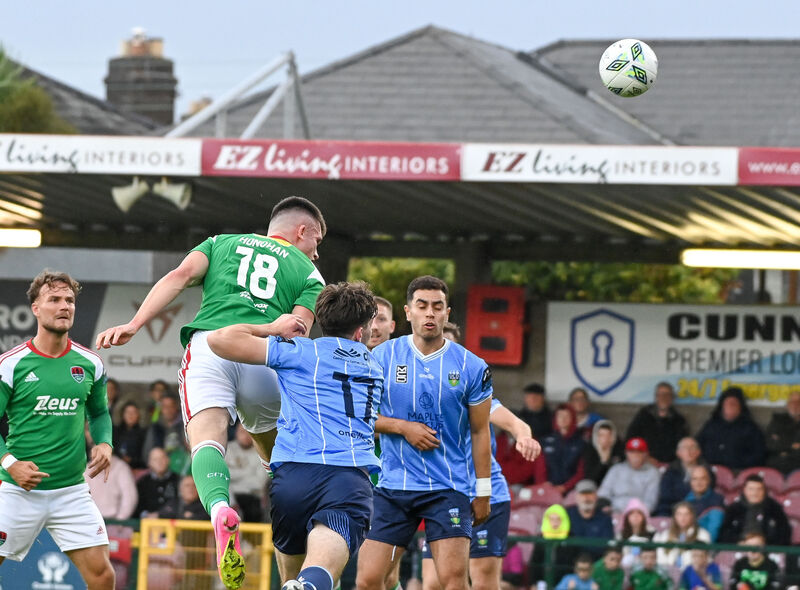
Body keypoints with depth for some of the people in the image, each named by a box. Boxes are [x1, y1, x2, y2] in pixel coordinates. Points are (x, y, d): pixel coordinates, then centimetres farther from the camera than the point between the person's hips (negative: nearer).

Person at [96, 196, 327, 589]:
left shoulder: (222, 244, 30)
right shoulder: (308, 273, 25)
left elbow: (180, 276, 10)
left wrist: (133, 325, 0)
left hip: (208, 343, 0)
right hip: (265, 356, 0)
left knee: (207, 437, -20)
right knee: (277, 453, 20)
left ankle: (219, 507, -52)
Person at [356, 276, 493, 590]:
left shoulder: (471, 367, 0)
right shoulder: (383, 357, 1)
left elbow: (480, 431, 6)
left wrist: (483, 492, 5)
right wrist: (403, 427, -12)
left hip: (449, 489, -1)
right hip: (393, 486, 1)